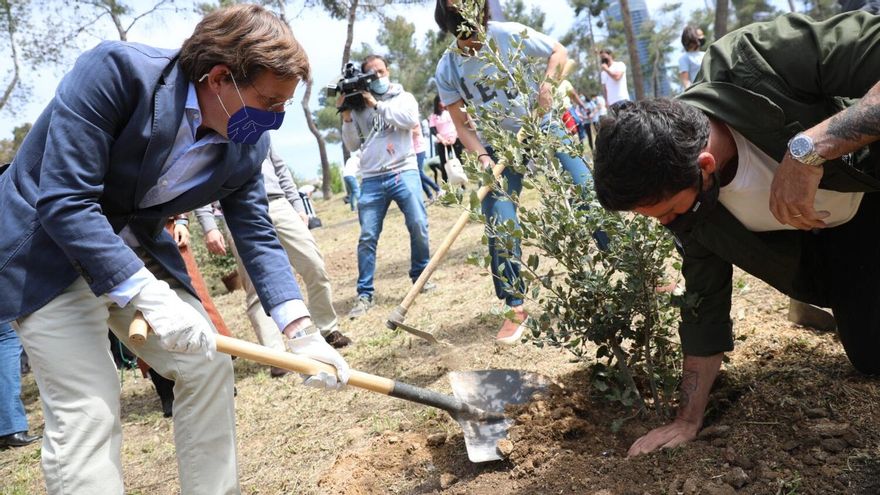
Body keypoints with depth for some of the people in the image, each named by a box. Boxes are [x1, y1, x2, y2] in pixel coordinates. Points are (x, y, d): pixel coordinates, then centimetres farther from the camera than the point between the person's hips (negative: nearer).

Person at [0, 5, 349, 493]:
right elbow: (64, 202, -31)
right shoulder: (116, 70, -28)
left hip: (134, 248, 6)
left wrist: (299, 330, -15)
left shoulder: (246, 145, -9)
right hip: (46, 244, -6)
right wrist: (152, 297, -35)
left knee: (208, 366, 2)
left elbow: (258, 236, -3)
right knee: (89, 408, -14)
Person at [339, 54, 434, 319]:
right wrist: (346, 116, 0)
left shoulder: (403, 97, 12)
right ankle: (364, 295, 1)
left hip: (404, 172, -1)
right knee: (367, 236, -4)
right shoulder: (358, 106, 15)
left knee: (418, 225, -10)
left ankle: (420, 275, 12)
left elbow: (411, 119, -9)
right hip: (372, 179, 1)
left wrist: (376, 104, -7)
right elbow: (353, 145, 12)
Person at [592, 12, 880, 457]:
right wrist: (687, 421, -6)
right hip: (832, 230, 3)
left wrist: (808, 148, -46)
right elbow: (704, 306, -9)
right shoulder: (689, 208, -19)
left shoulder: (757, 60, -36)